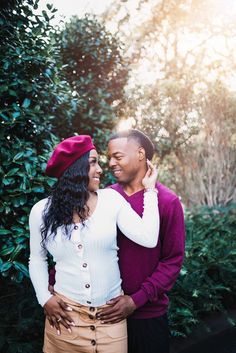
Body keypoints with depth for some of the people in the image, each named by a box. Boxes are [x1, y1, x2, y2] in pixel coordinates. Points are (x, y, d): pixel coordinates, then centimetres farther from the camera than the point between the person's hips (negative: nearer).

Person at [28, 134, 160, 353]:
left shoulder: (111, 199, -6)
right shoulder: (42, 211, -4)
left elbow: (148, 239, -15)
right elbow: (37, 259, 10)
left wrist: (149, 189, -11)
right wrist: (45, 299, -1)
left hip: (111, 313, 0)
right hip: (65, 312, 0)